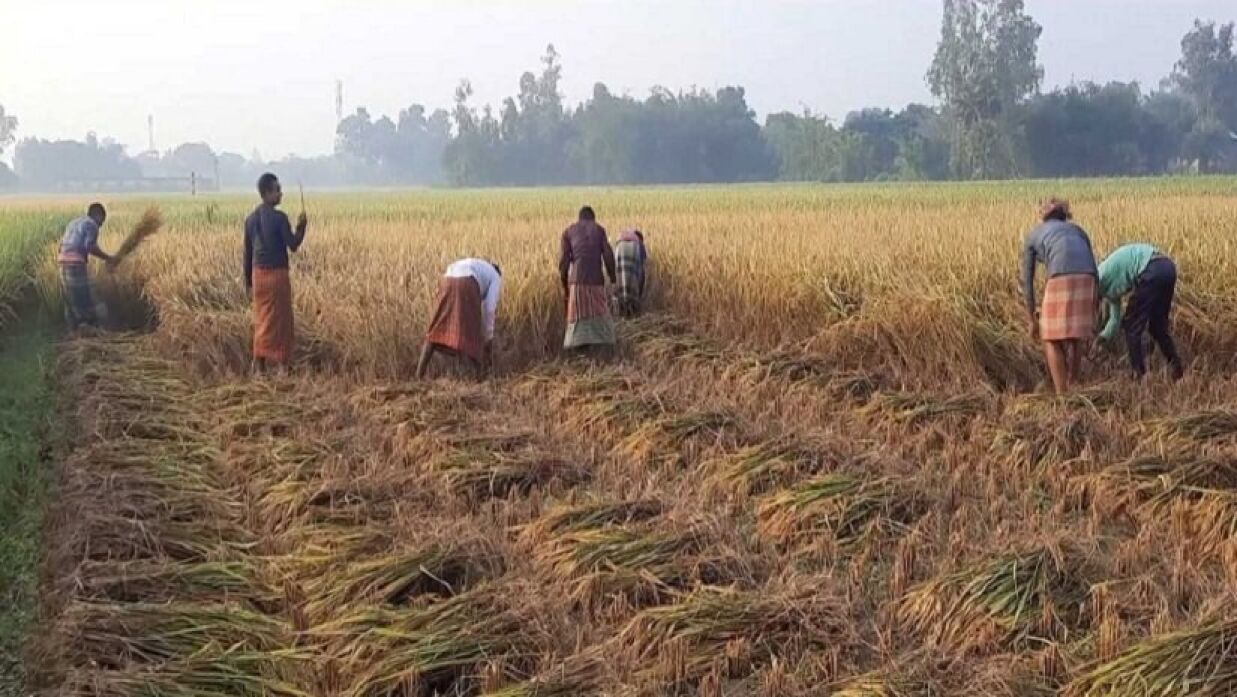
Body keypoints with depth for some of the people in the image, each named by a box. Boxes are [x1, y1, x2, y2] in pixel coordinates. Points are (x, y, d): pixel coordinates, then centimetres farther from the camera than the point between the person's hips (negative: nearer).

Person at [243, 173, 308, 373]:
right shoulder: (279, 217, -15)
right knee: (279, 321, 3)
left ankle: (259, 366, 13)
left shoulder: (250, 218, 7)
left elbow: (248, 253, 11)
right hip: (277, 274, -6)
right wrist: (301, 226, 4)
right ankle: (282, 365, 6)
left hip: (259, 274, 6)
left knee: (261, 320, 13)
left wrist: (248, 282, 17)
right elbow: (293, 246, -10)